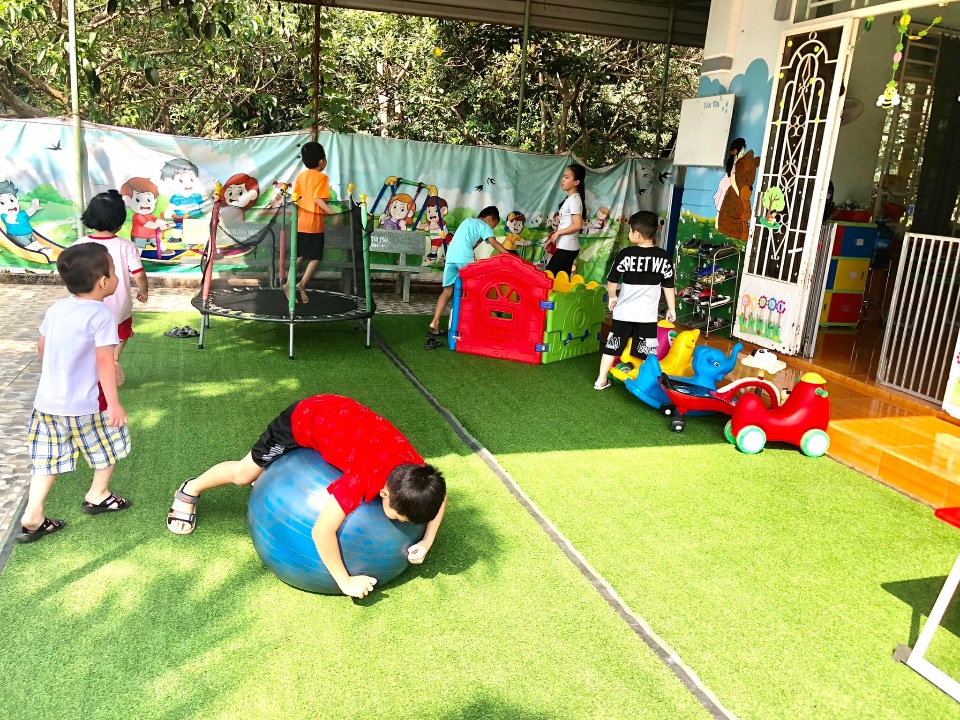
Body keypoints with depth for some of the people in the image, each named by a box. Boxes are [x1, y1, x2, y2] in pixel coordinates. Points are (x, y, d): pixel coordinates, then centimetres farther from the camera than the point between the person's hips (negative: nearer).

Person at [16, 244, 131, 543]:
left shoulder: (57, 308, 7)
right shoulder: (101, 315, -17)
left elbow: (41, 348, 17)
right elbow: (104, 362, -19)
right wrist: (114, 403, -16)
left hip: (47, 401, 7)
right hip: (84, 404, -7)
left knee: (48, 459, 14)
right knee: (109, 445, 18)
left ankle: (32, 518, 13)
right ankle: (97, 495, 33)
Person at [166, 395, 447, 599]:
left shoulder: (415, 470, -27)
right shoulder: (364, 479, -44)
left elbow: (439, 495, -5)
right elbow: (322, 531, -42)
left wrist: (425, 543, -15)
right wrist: (346, 582, -32)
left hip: (342, 411, 5)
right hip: (304, 419, -5)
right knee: (244, 473, 13)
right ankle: (190, 491, 39)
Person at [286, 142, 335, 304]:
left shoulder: (300, 176, 10)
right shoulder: (321, 177, -11)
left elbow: (294, 199, 10)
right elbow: (318, 200, -22)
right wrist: (333, 212, -27)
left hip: (300, 223, 7)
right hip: (314, 225, -7)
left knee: (299, 256, 15)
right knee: (315, 258, 4)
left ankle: (289, 284, 12)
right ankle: (302, 283, -6)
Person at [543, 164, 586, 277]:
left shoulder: (574, 199, -14)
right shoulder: (570, 199, 13)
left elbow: (578, 225, -23)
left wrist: (557, 233, -14)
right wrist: (553, 238, 9)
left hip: (566, 248, -9)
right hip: (567, 247, 9)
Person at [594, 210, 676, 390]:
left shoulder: (625, 254, -8)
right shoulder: (663, 257, -5)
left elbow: (611, 281, 0)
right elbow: (668, 286, 1)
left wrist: (612, 297, 18)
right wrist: (671, 308, 13)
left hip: (624, 311, 0)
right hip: (647, 314, 0)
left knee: (612, 345, 13)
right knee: (646, 352, 9)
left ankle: (601, 380, 20)